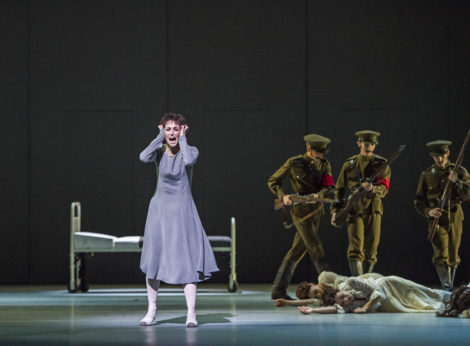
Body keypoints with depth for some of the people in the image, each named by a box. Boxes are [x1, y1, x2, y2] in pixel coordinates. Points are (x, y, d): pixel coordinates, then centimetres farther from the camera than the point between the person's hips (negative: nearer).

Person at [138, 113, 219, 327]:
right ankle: (151, 311, 15)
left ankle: (191, 313, -7)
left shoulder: (190, 151, -2)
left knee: (187, 260, -8)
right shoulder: (159, 152, 1)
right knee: (154, 260, 4)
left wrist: (182, 139, -14)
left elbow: (189, 160, -27)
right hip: (160, 210, 2)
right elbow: (144, 157, -21)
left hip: (182, 211, -2)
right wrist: (160, 136, -11)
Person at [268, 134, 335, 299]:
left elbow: (329, 189, -2)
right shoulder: (293, 163, -4)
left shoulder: (324, 164, 8)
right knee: (316, 250, -10)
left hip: (316, 211, 6)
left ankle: (278, 290, 13)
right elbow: (273, 181, 4)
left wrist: (318, 195, -23)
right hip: (300, 211, -6)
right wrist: (283, 196, -12)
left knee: (297, 250, 8)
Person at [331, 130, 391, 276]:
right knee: (355, 249, -14)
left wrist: (372, 188, -28)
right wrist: (335, 210, 5)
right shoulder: (349, 164, 8)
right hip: (354, 210, -1)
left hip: (373, 210, 1)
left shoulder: (381, 164, 5)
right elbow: (339, 189, 14)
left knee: (371, 250, 4)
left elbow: (384, 189, -6)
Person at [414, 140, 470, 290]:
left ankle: (450, 286, 26)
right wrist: (428, 211, -12)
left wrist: (457, 182, -22)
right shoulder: (426, 175, 4)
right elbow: (418, 201, 7)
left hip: (455, 220, 1)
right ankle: (447, 288, -20)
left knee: (453, 257, 10)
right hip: (436, 220, -1)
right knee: (441, 255, -17)